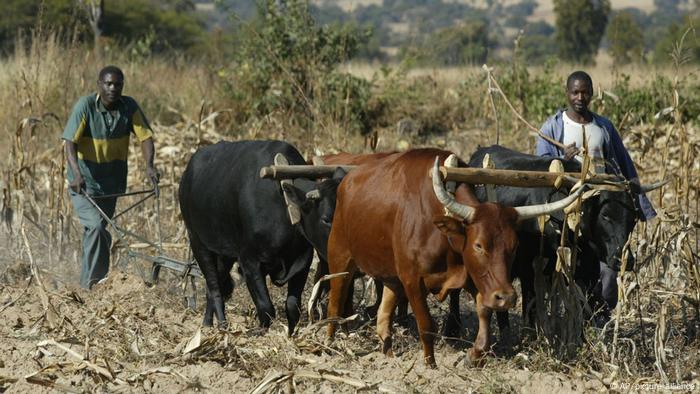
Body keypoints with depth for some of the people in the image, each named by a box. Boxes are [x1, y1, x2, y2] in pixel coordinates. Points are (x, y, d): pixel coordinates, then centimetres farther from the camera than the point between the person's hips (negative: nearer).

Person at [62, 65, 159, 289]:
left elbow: (145, 136, -9)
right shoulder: (85, 106, -17)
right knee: (96, 226, -22)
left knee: (96, 231, 17)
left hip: (112, 183, 4)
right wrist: (76, 174, -39)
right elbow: (69, 142, -23)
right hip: (84, 182, -4)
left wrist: (149, 166, -28)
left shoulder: (129, 107, -5)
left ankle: (88, 283, 33)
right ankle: (96, 280, -17)